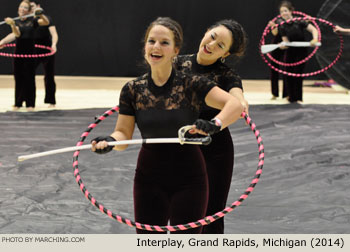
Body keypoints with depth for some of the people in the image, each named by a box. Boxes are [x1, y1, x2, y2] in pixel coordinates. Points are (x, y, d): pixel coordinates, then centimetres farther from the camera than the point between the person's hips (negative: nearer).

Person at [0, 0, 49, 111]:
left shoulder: (32, 21, 2)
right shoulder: (16, 22, 2)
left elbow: (46, 22, -8)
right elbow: (17, 34, -16)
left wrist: (41, 14, -27)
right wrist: (12, 24, -35)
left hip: (29, 52, -1)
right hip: (18, 51, 1)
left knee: (29, 77, -1)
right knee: (18, 77, 4)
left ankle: (30, 103, 4)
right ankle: (18, 103, 12)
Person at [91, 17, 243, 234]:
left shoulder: (192, 84, -11)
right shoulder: (133, 90, -1)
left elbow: (235, 105, -21)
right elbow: (123, 134, 0)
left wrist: (214, 125, -40)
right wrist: (109, 142, -23)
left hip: (189, 177, -2)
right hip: (150, 178, 3)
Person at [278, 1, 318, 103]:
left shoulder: (299, 22, -14)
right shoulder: (283, 27, -3)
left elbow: (314, 30, -16)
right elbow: (286, 42, -4)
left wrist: (315, 39, -35)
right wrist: (282, 45, -27)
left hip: (301, 52, -4)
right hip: (290, 52, 4)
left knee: (297, 74, -3)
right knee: (288, 73, 3)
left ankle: (298, 98, 10)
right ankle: (291, 96, 17)